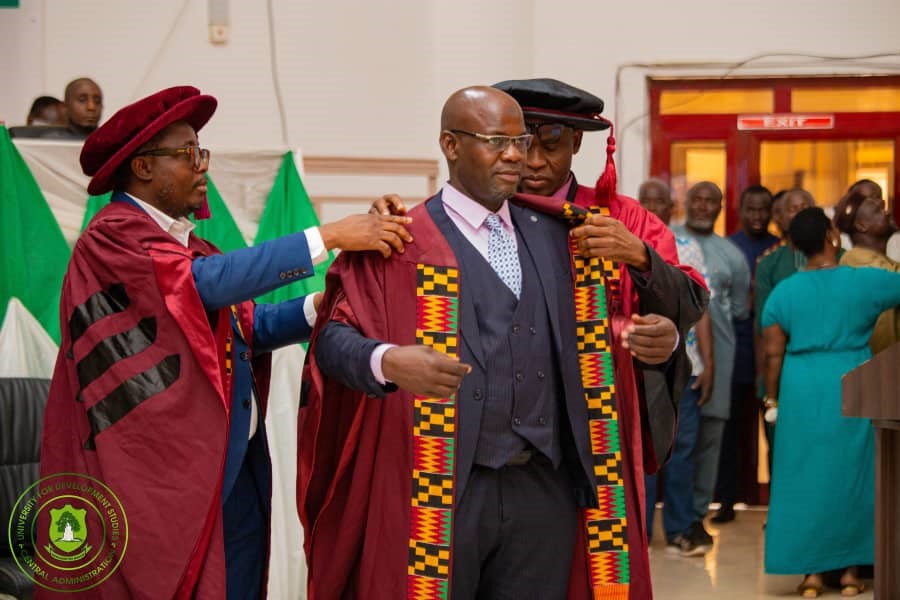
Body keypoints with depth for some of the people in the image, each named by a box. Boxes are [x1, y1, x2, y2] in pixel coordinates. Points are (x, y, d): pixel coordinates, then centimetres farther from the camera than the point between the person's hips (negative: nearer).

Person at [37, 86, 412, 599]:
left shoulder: (184, 241, 15)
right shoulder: (112, 240, -12)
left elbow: (244, 323, 12)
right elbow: (209, 281, -24)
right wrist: (329, 237, -24)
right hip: (169, 476, -8)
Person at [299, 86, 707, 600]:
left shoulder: (555, 236, 12)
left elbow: (591, 331, 15)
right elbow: (334, 337, -10)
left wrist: (653, 341, -7)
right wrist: (388, 361, -32)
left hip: (544, 489, 4)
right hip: (442, 492, -4)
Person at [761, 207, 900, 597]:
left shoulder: (782, 293, 0)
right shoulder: (866, 282, -6)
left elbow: (773, 355, 0)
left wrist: (775, 400, 11)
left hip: (802, 393, 1)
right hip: (853, 390, -1)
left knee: (805, 477, 7)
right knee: (852, 476, 10)